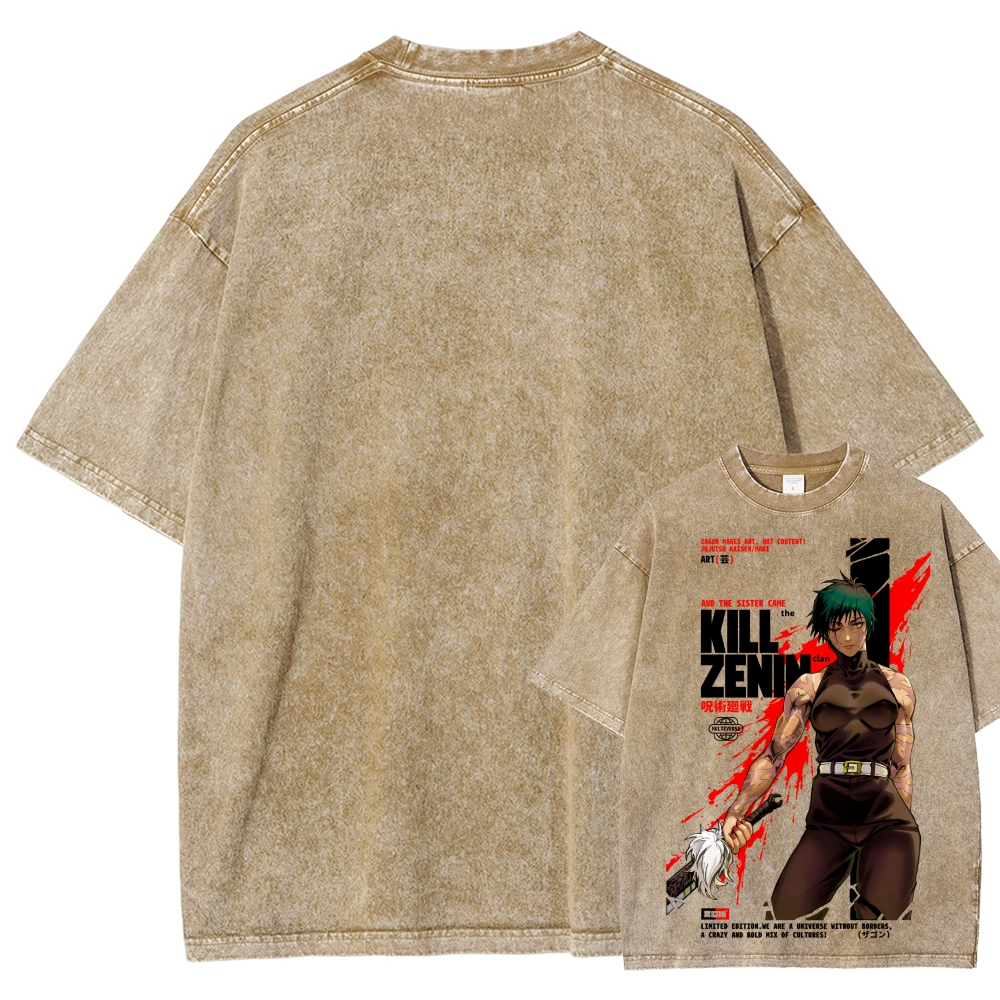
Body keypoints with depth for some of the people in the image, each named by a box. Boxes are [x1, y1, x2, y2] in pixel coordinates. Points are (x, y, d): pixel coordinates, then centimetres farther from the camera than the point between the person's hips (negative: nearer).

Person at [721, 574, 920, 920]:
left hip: (885, 816, -1)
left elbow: (901, 766, 13)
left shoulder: (897, 686, 9)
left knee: (882, 912, -24)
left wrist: (903, 838, 11)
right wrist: (737, 810, -15)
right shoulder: (808, 687, 7)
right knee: (787, 912, -17)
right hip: (828, 820, 1)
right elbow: (773, 755, 0)